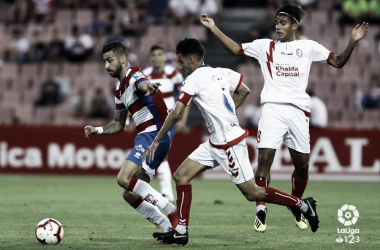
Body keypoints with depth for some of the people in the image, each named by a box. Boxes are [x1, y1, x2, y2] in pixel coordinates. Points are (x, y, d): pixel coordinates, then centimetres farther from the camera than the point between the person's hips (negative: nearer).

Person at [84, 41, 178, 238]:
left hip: (154, 134, -10)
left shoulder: (134, 75, -10)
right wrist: (97, 131, 13)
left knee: (124, 179, -22)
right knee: (130, 195, 7)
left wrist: (148, 88, -61)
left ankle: (172, 212, -20)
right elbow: (118, 124, 29)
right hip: (146, 137, 10)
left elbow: (142, 84, -37)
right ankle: (170, 229, 7)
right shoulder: (120, 89, 20)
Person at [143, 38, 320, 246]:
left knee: (252, 193, -3)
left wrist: (156, 141, -9)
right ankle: (180, 232, 4)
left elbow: (175, 115, -18)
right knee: (181, 176, 5)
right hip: (215, 143, 10)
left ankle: (304, 205, 8)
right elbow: (244, 91, 21)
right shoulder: (220, 73, 10)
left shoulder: (193, 80, -14)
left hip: (229, 143, -10)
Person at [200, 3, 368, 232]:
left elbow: (338, 62, 12)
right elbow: (236, 49, 14)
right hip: (272, 108, -1)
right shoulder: (265, 46, 12)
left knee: (302, 165, 4)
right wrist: (214, 28, 7)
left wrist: (353, 42, -1)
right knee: (265, 157, -15)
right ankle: (261, 210, -10)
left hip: (299, 110, 1)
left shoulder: (309, 47, 11)